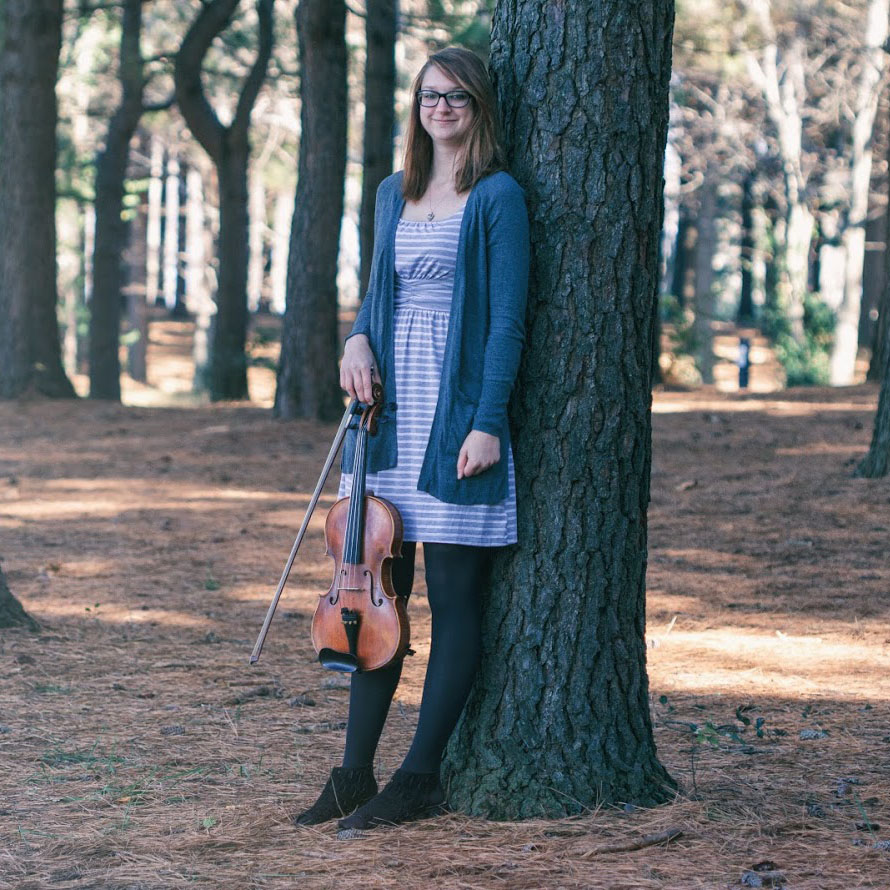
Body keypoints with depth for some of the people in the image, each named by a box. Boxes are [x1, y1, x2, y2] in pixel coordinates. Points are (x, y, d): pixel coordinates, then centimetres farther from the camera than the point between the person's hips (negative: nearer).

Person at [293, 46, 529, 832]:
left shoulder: (497, 198, -5)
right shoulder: (394, 195, 14)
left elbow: (507, 318, -9)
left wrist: (487, 422, -16)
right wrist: (358, 339, 1)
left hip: (458, 409, -6)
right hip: (390, 409, 6)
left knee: (454, 596, 0)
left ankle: (421, 780, 5)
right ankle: (355, 774, 13)